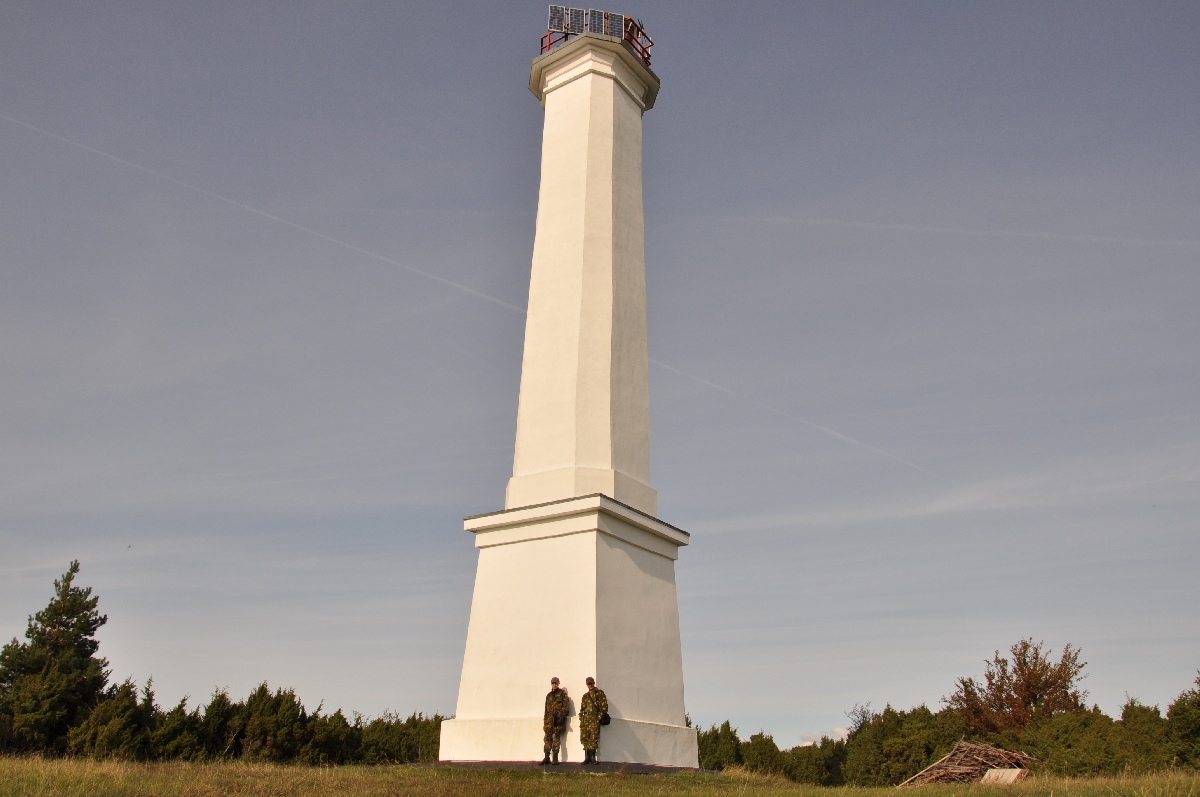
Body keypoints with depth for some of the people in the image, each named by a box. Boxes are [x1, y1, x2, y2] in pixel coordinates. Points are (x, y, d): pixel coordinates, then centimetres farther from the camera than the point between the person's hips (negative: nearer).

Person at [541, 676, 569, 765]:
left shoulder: (562, 694, 2)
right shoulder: (549, 695, 18)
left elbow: (566, 707, -5)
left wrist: (559, 715, -17)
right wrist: (545, 721, 14)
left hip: (558, 720, -5)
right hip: (549, 721, 5)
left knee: (556, 739, -5)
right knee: (547, 739, 2)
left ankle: (555, 758, 0)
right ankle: (547, 758, 6)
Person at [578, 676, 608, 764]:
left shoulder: (599, 693, 2)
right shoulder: (585, 696, 19)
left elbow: (604, 707, -4)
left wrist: (599, 718, -10)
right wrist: (581, 720, 10)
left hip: (594, 720, -5)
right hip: (585, 720, 5)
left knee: (593, 739, -8)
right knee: (584, 738, 2)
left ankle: (592, 758, -2)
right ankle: (587, 757, 10)